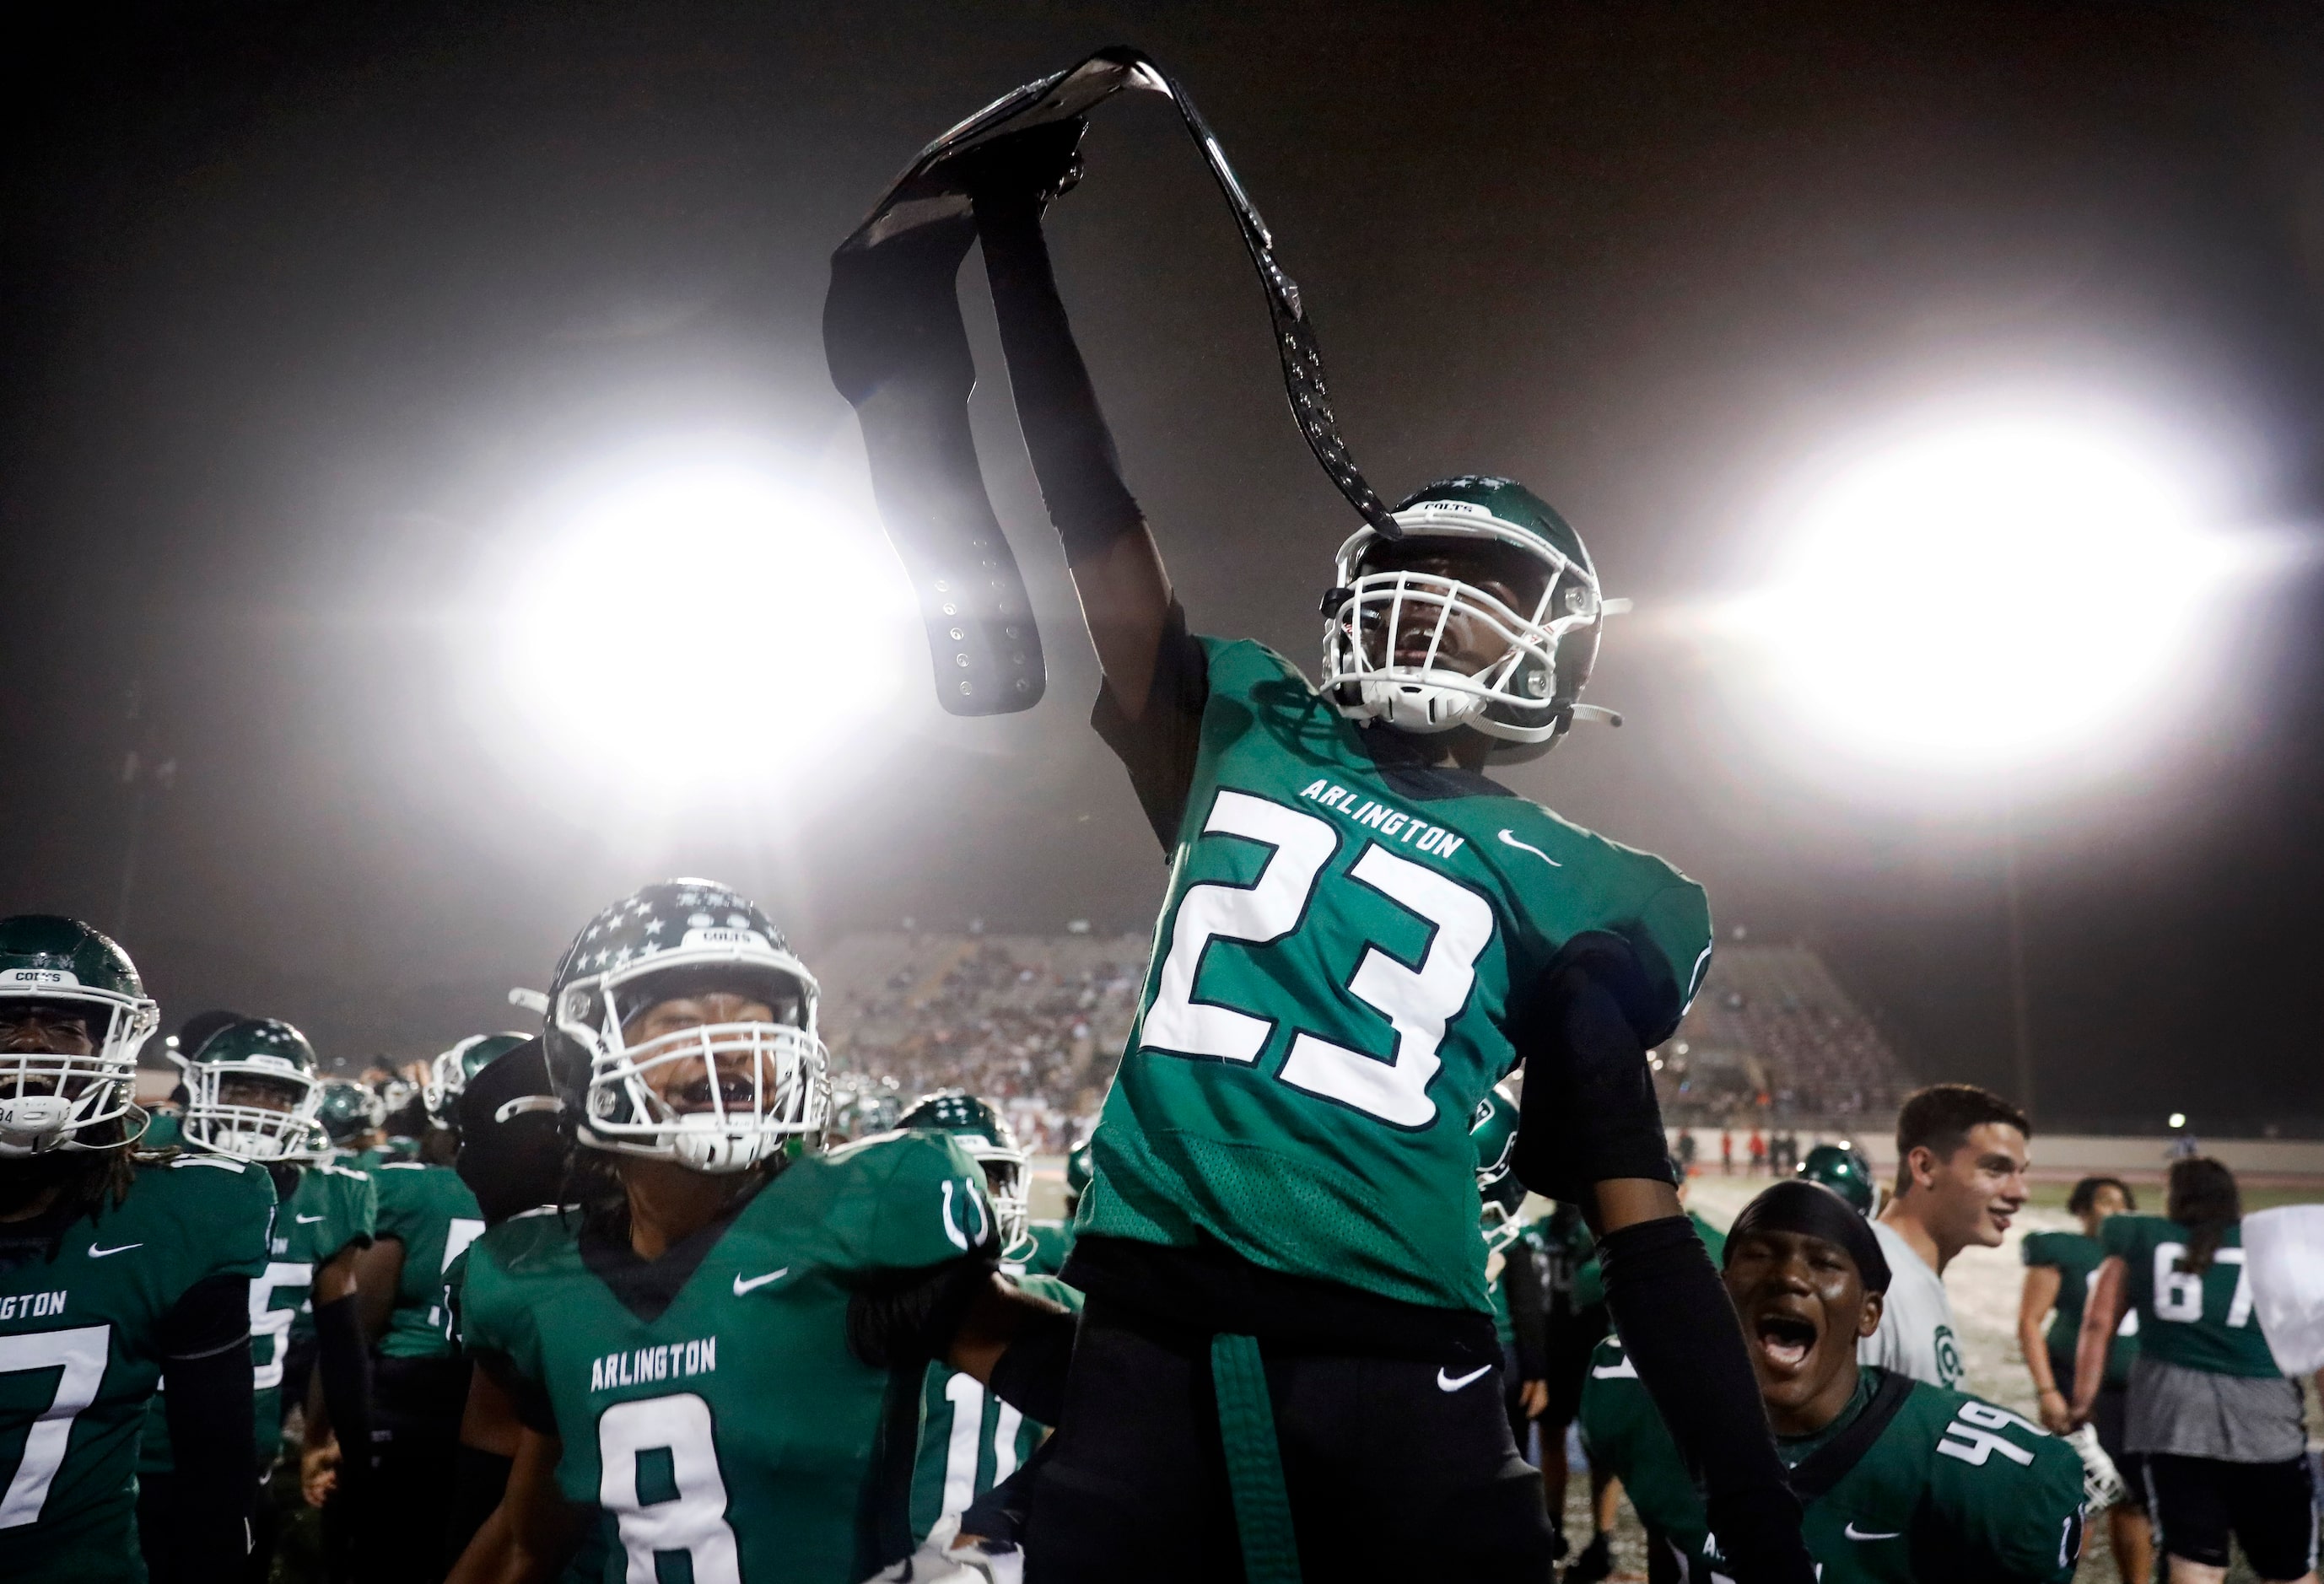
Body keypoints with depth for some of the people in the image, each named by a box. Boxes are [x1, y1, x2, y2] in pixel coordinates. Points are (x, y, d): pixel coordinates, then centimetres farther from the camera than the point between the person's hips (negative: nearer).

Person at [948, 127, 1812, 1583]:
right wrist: (1013, 225, 15)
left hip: (1391, 1380, -1)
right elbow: (1097, 518, 13)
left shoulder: (1558, 892, 8)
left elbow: (1644, 1230, 5)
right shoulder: (1250, 740, 13)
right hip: (1151, 1352, 2)